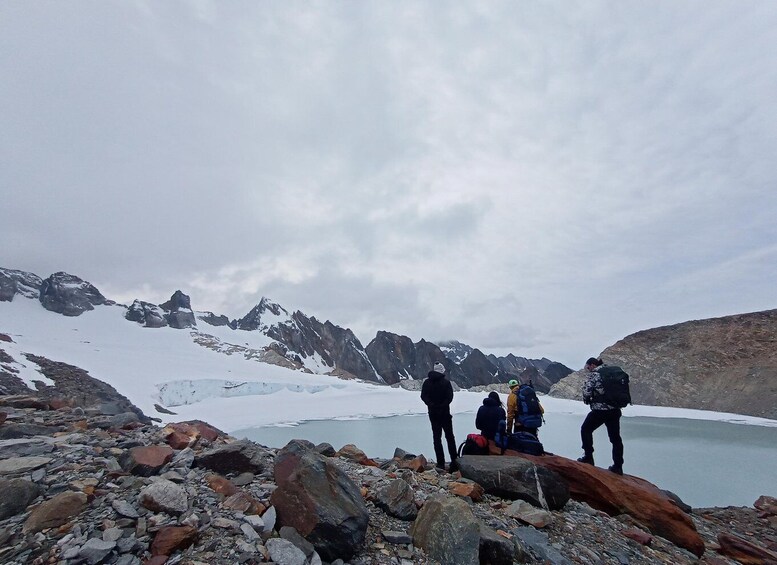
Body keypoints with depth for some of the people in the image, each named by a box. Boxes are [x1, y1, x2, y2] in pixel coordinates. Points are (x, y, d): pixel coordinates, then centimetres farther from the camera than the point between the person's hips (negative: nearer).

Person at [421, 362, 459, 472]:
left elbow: (423, 396, -7)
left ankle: (441, 463, 6)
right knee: (449, 437, 11)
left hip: (433, 413, 2)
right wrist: (443, 406, -12)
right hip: (445, 413, -2)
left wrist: (431, 405, -12)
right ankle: (454, 461, 8)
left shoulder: (427, 382, 1)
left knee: (437, 437, 8)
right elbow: (450, 397, -14)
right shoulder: (446, 382, -7)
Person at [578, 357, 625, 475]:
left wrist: (587, 400, 6)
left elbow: (587, 391, -14)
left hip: (599, 410, -6)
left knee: (586, 430, 13)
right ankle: (618, 466, 18)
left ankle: (588, 457, 15)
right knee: (615, 437, 14)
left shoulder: (594, 374, -10)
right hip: (615, 410, 7)